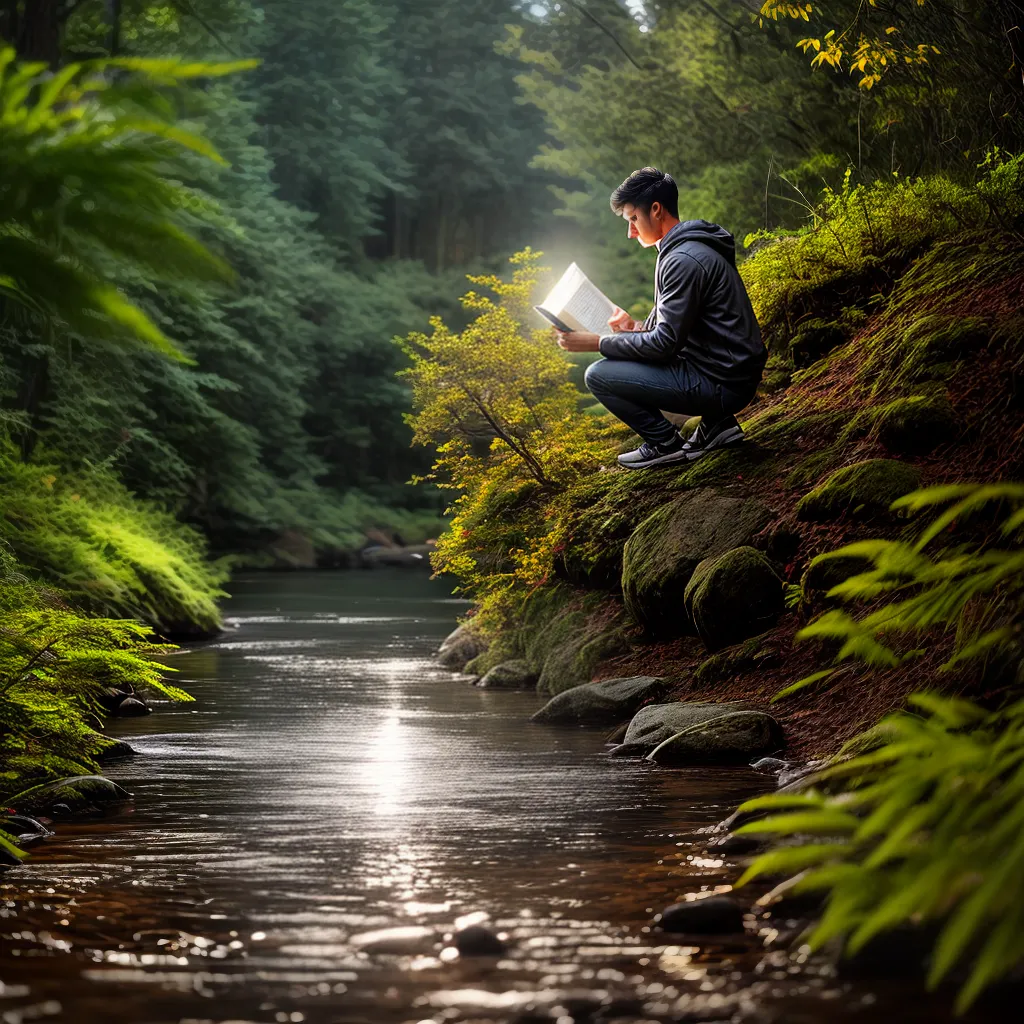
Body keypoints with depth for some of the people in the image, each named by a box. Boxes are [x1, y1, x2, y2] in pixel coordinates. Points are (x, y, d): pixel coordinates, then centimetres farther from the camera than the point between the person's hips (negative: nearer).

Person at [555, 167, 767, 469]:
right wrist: (637, 328, 5)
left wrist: (595, 343, -13)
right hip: (734, 373, 10)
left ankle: (666, 444, 1)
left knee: (598, 375, -11)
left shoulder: (683, 261, -19)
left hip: (722, 384, -10)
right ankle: (717, 423, 15)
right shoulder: (689, 247, 14)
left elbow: (665, 344, -19)